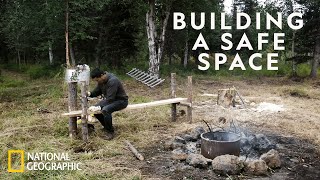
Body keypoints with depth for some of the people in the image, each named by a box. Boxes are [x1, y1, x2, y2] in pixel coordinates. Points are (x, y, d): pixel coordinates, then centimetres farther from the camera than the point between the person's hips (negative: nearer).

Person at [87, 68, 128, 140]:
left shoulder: (112, 81, -31)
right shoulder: (101, 80, -4)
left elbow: (110, 99, -33)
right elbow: (97, 91, 7)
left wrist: (99, 107, -36)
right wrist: (90, 93, -14)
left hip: (121, 100, -9)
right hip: (109, 99, 9)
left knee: (105, 110, -33)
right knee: (94, 109, -1)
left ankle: (110, 132, -15)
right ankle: (106, 126, 17)